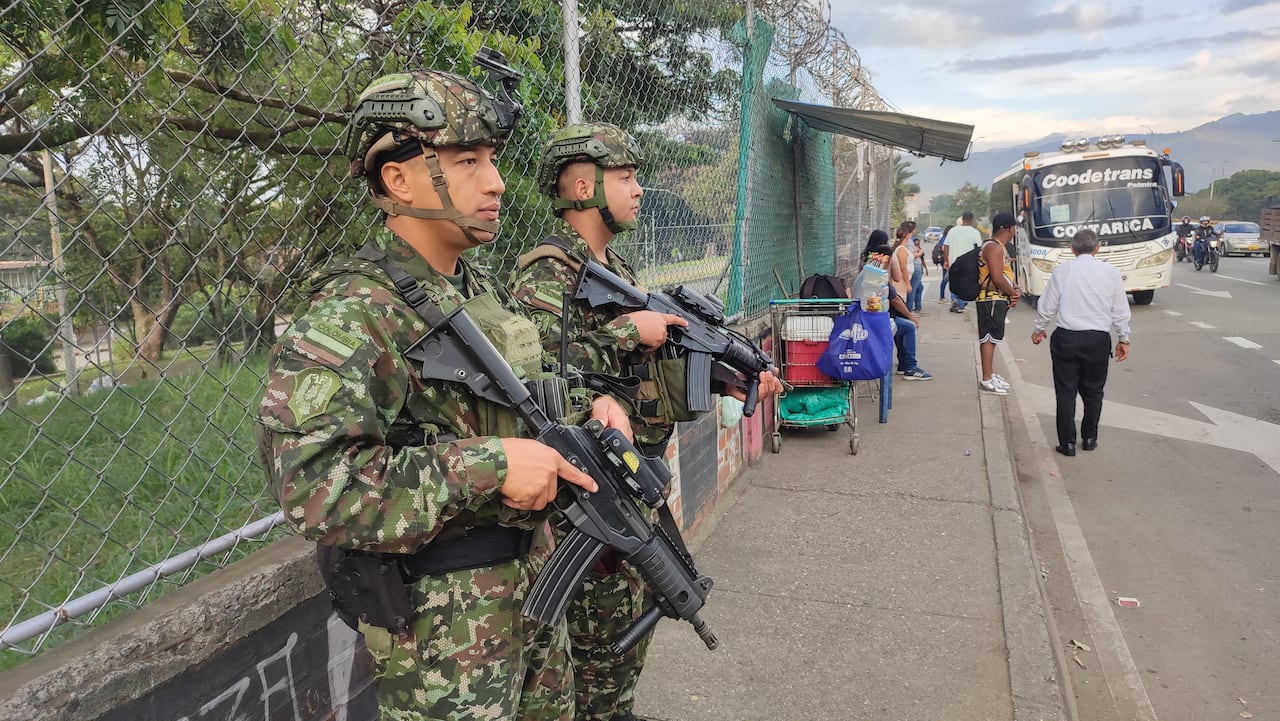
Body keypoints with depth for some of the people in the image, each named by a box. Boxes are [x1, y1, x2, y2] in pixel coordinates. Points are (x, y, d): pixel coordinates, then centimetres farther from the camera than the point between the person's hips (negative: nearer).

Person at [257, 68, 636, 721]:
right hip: (441, 616, -8)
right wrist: (491, 465, -30)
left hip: (533, 579, 8)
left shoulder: (485, 291, 7)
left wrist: (589, 403, -1)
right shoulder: (351, 312, -20)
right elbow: (310, 482, -30)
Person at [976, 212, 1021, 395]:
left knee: (990, 338, 16)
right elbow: (997, 278, -23)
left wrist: (1013, 291, 4)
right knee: (989, 337, -7)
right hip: (992, 299, -11)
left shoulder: (997, 247, 17)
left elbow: (1003, 274, 21)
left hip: (996, 299, 11)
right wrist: (1013, 293, -9)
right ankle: (987, 380, -4)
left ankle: (990, 374, 26)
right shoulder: (994, 248, -17)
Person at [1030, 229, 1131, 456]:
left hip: (1066, 338, -1)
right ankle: (1090, 438, 25)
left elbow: (1047, 306, 1)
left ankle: (1067, 443, 8)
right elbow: (1120, 311, 5)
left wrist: (1039, 329, 18)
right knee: (1093, 390, 16)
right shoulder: (1110, 272, 0)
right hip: (1098, 339, 2)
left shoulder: (1062, 270, -3)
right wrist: (1123, 339, 17)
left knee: (1066, 391, 6)